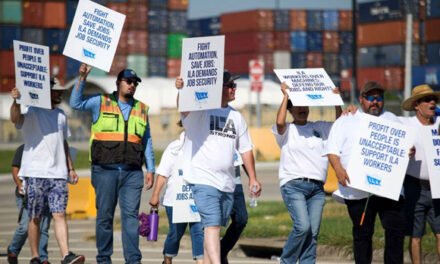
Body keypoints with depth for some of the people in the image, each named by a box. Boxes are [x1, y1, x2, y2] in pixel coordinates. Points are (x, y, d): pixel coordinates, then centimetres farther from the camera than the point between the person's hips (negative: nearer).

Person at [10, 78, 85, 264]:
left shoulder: (60, 115, 18)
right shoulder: (31, 113, -1)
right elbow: (16, 119, -23)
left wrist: (70, 168, 21)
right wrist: (16, 102, -42)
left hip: (58, 173, 4)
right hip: (35, 173, -4)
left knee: (59, 214, -7)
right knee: (35, 217, 1)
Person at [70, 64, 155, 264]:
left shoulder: (142, 109, 16)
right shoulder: (100, 103, 7)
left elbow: (147, 142, 17)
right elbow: (76, 103, -4)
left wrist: (150, 169, 12)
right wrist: (82, 78, -12)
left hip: (132, 172, 2)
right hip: (105, 170, -2)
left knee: (131, 214, -4)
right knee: (105, 215, 3)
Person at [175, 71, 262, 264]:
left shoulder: (236, 116, 15)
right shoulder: (200, 109, -5)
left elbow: (245, 149, 20)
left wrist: (252, 177, 14)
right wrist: (181, 89, -50)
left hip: (227, 183, 7)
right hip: (204, 180, -7)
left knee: (215, 227, 12)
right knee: (212, 225, -16)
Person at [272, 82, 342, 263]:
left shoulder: (320, 128, 19)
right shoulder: (286, 131, 6)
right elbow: (279, 122, -15)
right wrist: (286, 95, -9)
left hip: (317, 187, 5)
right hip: (293, 185, -4)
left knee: (313, 232, -3)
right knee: (303, 226, -19)